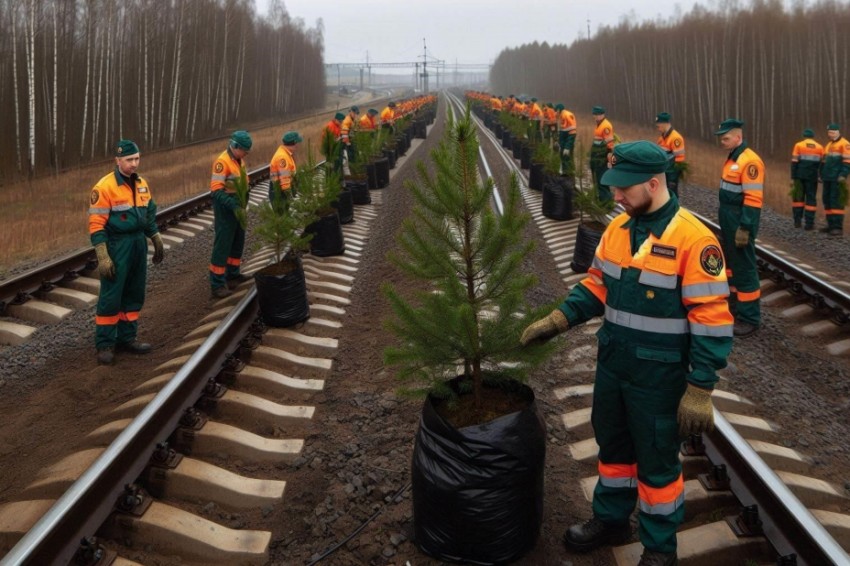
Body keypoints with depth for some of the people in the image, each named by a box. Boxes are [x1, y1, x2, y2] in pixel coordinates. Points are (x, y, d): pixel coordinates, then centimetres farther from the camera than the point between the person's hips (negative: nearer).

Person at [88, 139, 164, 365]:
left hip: (139, 243, 7)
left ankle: (126, 337, 24)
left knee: (134, 294, 12)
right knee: (111, 297, -2)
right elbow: (96, 224, -16)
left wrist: (157, 241, 18)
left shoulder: (142, 184, 8)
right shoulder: (105, 187, -14)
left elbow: (149, 215, 19)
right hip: (117, 246, -7)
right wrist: (102, 257, -20)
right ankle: (105, 344, 9)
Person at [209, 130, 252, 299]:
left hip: (237, 206, 9)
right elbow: (216, 190, -25)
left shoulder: (239, 160, 8)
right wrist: (233, 205, -34)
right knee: (222, 244, -6)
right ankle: (218, 284, -1)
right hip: (226, 208, -9)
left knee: (238, 241, 18)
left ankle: (232, 274, 33)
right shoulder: (222, 162, -19)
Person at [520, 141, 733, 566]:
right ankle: (611, 520, 44)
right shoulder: (617, 229, 2)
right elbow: (597, 284, 12)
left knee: (656, 461, 11)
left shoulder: (693, 239, -20)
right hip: (611, 365, 6)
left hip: (658, 378, -6)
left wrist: (699, 389, -20)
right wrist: (559, 319, -2)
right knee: (613, 447, 22)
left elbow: (711, 319, -20)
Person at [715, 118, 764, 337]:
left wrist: (744, 228, -24)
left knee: (744, 268, -3)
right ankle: (735, 304, 33)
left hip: (740, 223, -10)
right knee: (730, 263, 18)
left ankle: (749, 317, 5)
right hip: (729, 220, 10)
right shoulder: (732, 159, 12)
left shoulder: (750, 161, -18)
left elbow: (753, 199, -22)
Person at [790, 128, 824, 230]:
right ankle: (809, 224, 0)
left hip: (800, 176, 0)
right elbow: (821, 164, 6)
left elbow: (794, 163, -4)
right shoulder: (820, 147, 6)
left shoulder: (798, 145, 0)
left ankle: (797, 222, 7)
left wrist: (792, 177, -2)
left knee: (798, 198, 10)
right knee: (811, 199, 4)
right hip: (812, 177, 1)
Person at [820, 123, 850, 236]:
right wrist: (821, 174, 20)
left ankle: (838, 227, -11)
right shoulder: (829, 145, 21)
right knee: (827, 200, 9)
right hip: (827, 179, 8)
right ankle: (831, 225, 15)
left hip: (837, 179, -8)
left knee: (836, 201, -11)